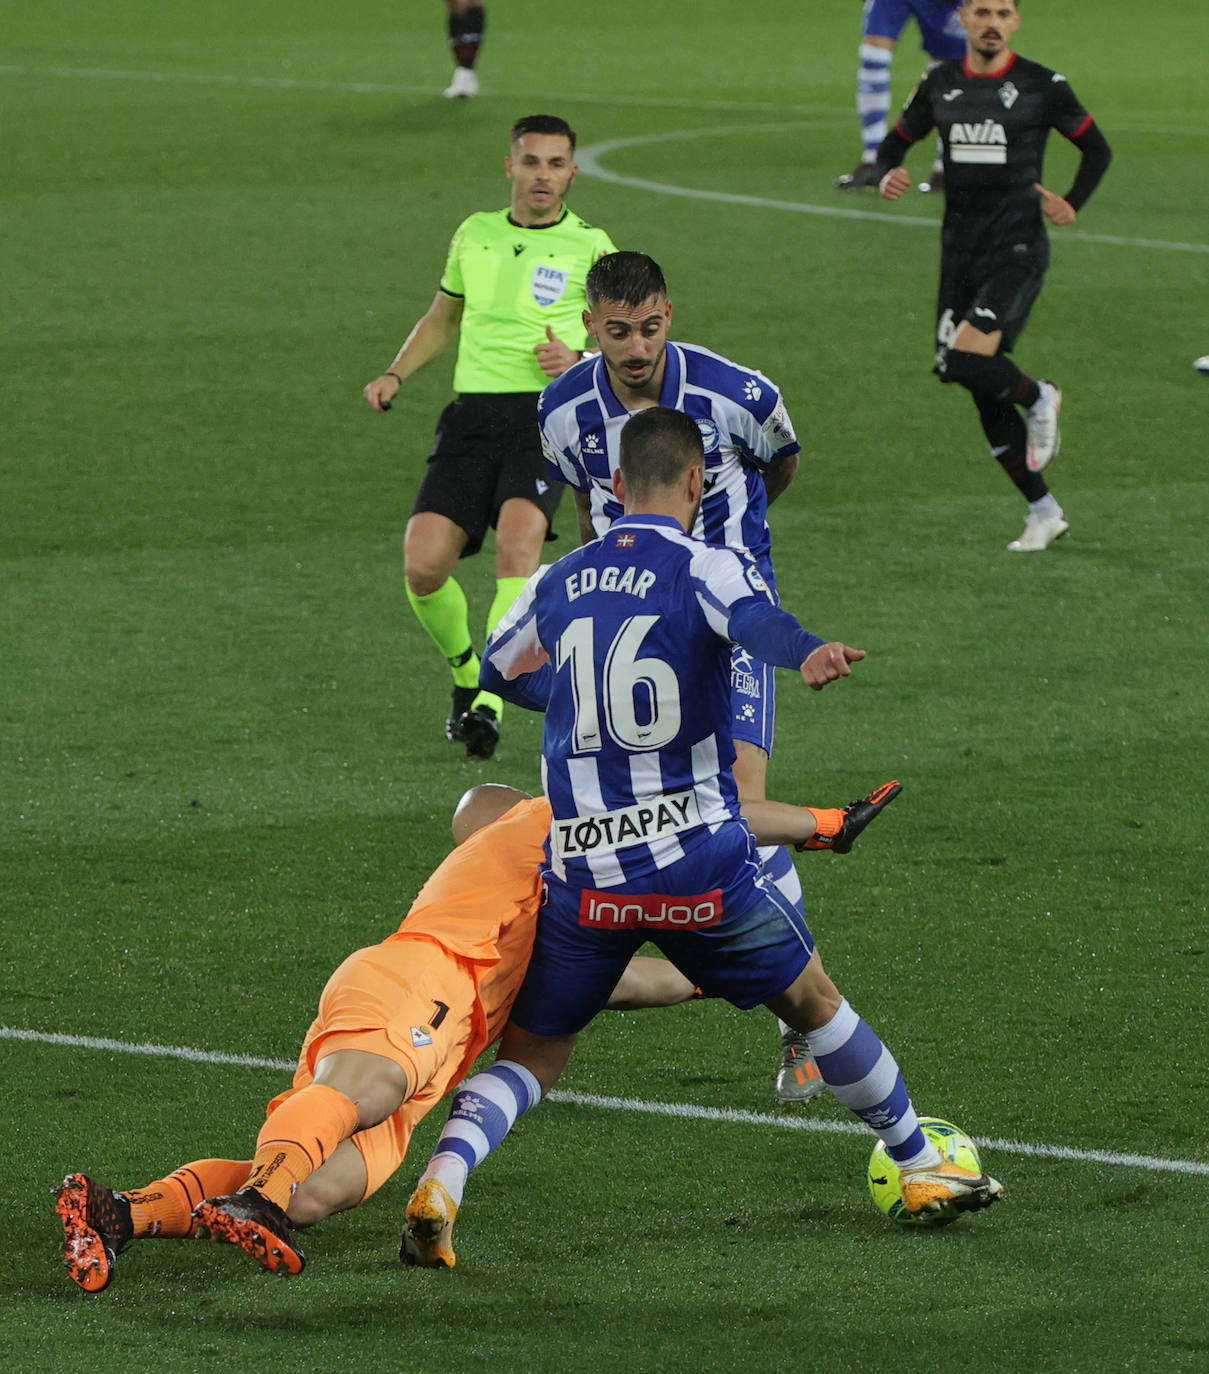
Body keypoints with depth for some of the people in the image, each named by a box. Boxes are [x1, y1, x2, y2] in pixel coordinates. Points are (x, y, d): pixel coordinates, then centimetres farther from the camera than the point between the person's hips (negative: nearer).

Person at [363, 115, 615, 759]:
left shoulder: (589, 247, 8)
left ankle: (492, 699, -34)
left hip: (547, 415, -3)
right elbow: (443, 318, 32)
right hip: (471, 415, 3)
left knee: (517, 539, -31)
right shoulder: (474, 235, 18)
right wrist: (394, 375, 17)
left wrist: (578, 360, -10)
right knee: (423, 566, -13)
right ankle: (465, 675, 15)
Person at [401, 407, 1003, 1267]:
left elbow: (498, 670, 29)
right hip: (701, 865, -3)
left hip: (581, 874, 3)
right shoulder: (707, 569, -3)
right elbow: (753, 617, -28)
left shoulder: (556, 584, 11)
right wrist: (809, 654, -49)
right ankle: (923, 1170, 29)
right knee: (814, 1001, 18)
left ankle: (442, 1179, -17)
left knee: (531, 1059, 10)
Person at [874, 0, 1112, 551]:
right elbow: (896, 140, 19)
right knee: (987, 396, 5)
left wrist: (1071, 205, -7)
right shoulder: (940, 86, 7)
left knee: (967, 359, -25)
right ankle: (1043, 511, 17)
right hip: (960, 253, 5)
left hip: (1017, 250, -5)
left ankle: (1038, 399, 6)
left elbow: (1097, 149, 7)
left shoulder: (1041, 87, -3)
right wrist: (887, 174, -3)